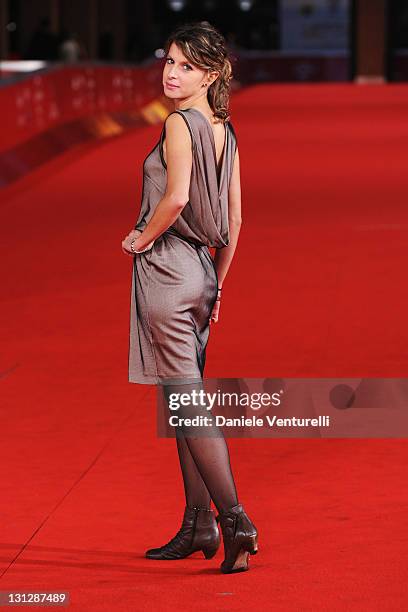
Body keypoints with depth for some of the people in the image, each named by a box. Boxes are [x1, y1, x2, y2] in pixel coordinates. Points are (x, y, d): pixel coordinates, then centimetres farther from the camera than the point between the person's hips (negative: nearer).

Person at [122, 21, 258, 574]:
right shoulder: (225, 130, 11)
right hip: (201, 272, 9)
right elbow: (234, 219, 14)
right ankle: (197, 527, 16)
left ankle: (234, 518, -10)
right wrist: (217, 284, 20)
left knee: (188, 402, -6)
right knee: (184, 399, 14)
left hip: (166, 271, -9)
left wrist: (142, 237, -12)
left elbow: (176, 197, -29)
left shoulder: (180, 123, -14)